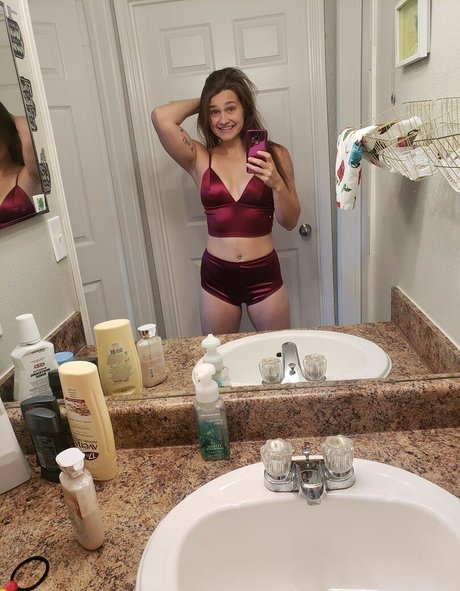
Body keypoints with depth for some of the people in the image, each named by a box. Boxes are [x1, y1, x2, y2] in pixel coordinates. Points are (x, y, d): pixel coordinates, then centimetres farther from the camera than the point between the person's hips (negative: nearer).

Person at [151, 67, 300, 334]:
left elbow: (290, 221, 0)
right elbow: (161, 117, -17)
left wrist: (276, 184, -18)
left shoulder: (274, 154, -1)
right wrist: (202, 102, -1)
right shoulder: (199, 159, -2)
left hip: (264, 274, 0)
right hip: (217, 276, 0)